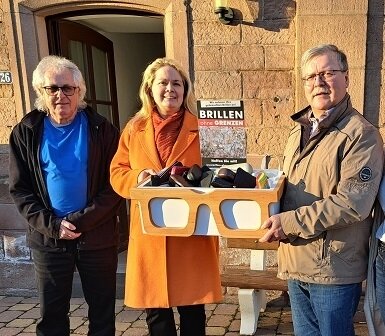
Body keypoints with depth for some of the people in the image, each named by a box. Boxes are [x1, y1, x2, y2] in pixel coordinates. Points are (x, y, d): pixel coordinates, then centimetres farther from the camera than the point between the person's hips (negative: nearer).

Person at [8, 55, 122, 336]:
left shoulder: (101, 130, -3)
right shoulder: (26, 132, 2)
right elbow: (19, 189, 1)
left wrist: (84, 220, -16)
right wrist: (51, 224, -11)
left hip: (98, 237, -1)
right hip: (48, 239, 1)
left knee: (103, 312, 11)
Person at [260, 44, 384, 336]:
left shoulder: (361, 134, -13)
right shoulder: (300, 129, 12)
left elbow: (352, 203, -22)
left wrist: (289, 222, -21)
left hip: (333, 268, -7)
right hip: (296, 263, 7)